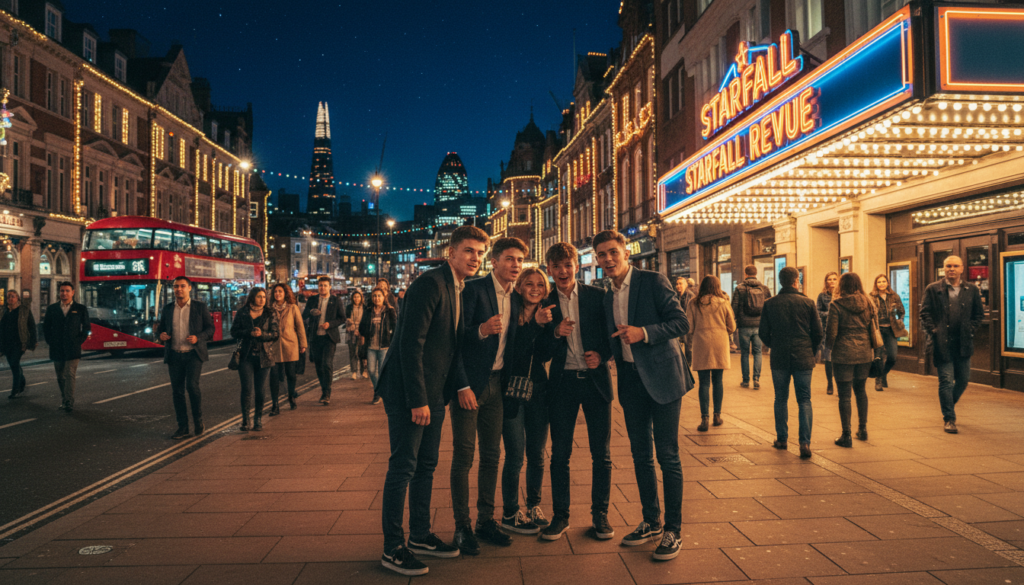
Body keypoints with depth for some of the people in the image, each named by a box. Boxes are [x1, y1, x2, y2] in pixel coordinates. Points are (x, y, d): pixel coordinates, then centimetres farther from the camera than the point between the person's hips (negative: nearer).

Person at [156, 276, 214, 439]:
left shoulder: (200, 307, 3)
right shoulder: (167, 309, 11)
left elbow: (210, 328, 3)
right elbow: (160, 328, 19)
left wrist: (198, 338, -15)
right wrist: (161, 335, -5)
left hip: (193, 354, -3)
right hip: (174, 355, 3)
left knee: (192, 386, -16)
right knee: (177, 391, 4)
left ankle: (199, 422, 3)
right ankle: (182, 427, 13)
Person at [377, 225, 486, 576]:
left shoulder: (459, 289, 12)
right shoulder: (430, 284, -17)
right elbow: (411, 343, -21)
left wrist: (461, 385, 8)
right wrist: (418, 400, -21)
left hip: (433, 393, 9)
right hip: (409, 393, -9)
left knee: (426, 466, 16)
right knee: (403, 467, -1)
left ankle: (420, 535, 29)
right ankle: (393, 548, 10)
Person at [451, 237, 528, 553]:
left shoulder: (515, 297, 10)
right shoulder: (474, 289, -10)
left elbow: (511, 341, 12)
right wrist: (482, 331, -32)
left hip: (496, 384, 7)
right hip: (469, 384, -6)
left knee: (491, 455, 11)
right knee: (464, 456, 0)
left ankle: (486, 520, 23)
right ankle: (462, 526, 10)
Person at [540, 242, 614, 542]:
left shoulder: (597, 296, 1)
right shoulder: (545, 303, 4)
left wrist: (602, 355, -11)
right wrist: (555, 333, -15)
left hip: (595, 380, 0)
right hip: (562, 382, 1)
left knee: (601, 454, 5)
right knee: (559, 454, 5)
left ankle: (600, 515, 20)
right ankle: (560, 515, 19)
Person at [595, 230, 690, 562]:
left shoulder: (653, 282, -8)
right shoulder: (608, 297, 12)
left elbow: (681, 323, -13)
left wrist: (644, 332, -23)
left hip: (662, 378, -6)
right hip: (631, 381, 6)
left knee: (667, 456, -1)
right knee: (641, 456, 13)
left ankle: (672, 530, 11)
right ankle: (651, 522, 27)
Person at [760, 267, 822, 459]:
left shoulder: (770, 304, -1)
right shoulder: (808, 303, -3)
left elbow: (763, 333, 0)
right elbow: (818, 333, -1)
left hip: (779, 358, 1)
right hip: (803, 358, -1)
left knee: (781, 399, 13)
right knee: (804, 400, 4)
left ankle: (782, 439, 19)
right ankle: (805, 442, -5)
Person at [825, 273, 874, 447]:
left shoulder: (836, 305, -10)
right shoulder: (868, 304, 5)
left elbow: (831, 332, -10)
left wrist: (830, 347, 8)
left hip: (844, 354, -5)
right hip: (865, 354, 5)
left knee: (844, 394, 1)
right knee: (860, 390, 21)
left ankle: (846, 436, 4)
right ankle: (863, 429, 28)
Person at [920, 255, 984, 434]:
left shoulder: (972, 290, 8)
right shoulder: (933, 289, 1)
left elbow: (979, 313, 14)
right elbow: (925, 313, 1)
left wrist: (971, 329, 3)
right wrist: (933, 331, -8)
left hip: (964, 343, 3)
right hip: (943, 343, -3)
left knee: (963, 379, 10)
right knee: (946, 381, -3)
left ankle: (948, 404, 37)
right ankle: (949, 419, 5)